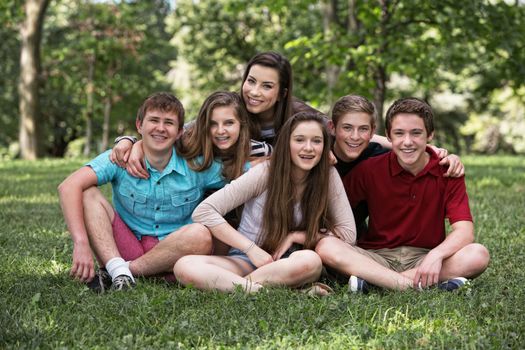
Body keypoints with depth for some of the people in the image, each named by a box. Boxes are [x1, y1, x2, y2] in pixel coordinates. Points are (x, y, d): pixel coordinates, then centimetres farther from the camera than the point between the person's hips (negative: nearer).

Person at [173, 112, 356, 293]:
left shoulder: (328, 176, -4)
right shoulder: (265, 172, -9)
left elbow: (348, 233, -4)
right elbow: (204, 211, -13)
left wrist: (295, 236, -11)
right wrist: (252, 249, -19)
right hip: (246, 260, -1)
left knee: (311, 260, -38)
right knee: (184, 266, -29)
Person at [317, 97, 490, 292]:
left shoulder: (448, 172, -3)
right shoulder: (370, 170, -3)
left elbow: (464, 231, -12)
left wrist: (436, 255, -33)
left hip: (424, 257, 0)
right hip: (377, 257, 0)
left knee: (478, 255, -27)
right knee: (325, 247, -26)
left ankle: (373, 280, -29)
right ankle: (417, 286, -34)